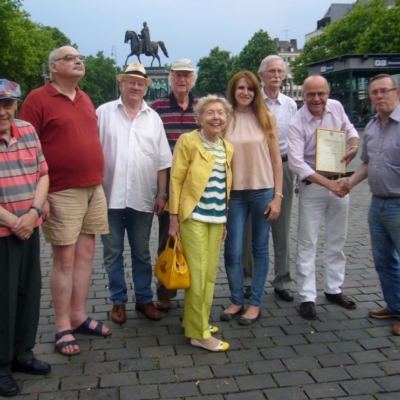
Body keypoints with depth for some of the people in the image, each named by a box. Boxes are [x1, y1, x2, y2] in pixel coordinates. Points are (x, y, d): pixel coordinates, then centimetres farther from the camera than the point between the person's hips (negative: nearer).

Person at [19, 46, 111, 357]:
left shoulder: (85, 100, 15)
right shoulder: (38, 99, -6)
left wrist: (98, 182, 16)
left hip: (94, 189, 7)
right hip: (62, 193, -6)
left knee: (86, 254, 10)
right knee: (65, 259, 0)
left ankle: (79, 316, 23)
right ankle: (63, 328, 13)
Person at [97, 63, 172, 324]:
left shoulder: (153, 118, 8)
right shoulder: (104, 112, 1)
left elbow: (162, 161, 8)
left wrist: (162, 194, 3)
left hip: (143, 198, 2)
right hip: (110, 196, -1)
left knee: (142, 253, 13)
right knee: (113, 253, 8)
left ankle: (145, 299, 26)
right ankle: (118, 301, 23)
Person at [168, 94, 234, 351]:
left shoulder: (228, 148, 10)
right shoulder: (188, 141, -7)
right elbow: (176, 180, -8)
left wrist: (225, 219, 15)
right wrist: (174, 217, -11)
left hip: (217, 218, 6)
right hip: (193, 217, -6)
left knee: (210, 273, 11)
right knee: (197, 274, -3)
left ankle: (197, 321, 27)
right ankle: (199, 333, 6)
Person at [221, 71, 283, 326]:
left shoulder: (267, 118, 1)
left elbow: (276, 160, 1)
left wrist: (277, 196, -3)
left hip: (263, 192, 0)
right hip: (234, 193, 0)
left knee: (260, 248, 10)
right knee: (233, 251, 3)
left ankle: (255, 303, 23)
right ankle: (237, 300, 25)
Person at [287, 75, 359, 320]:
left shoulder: (337, 107, -4)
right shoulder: (296, 124, -18)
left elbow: (349, 129, 14)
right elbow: (297, 163, -24)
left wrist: (355, 146, -10)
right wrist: (328, 184, -29)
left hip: (340, 182, 5)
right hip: (313, 186, -5)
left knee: (337, 240, 14)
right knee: (308, 243, 0)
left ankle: (333, 289, 29)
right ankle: (307, 297, 10)